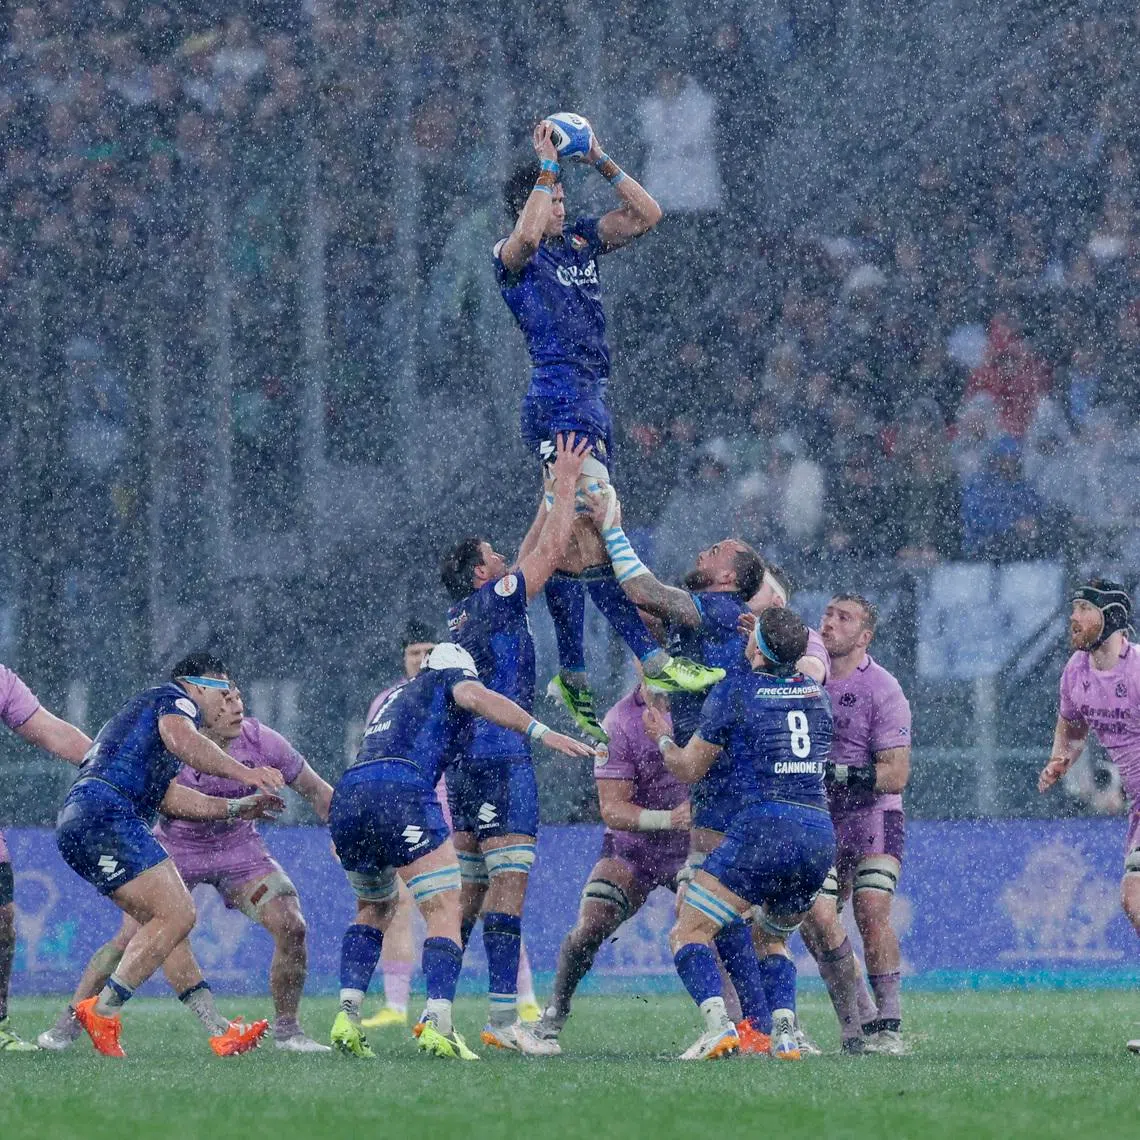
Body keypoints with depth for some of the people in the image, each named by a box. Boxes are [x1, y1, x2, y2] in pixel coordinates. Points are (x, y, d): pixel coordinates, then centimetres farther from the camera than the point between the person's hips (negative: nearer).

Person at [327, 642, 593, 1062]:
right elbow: (477, 698, -3)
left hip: (345, 795, 7)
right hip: (399, 794, -7)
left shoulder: (392, 696, 38)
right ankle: (436, 1021, -24)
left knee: (374, 909, 26)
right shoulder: (454, 680, 19)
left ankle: (348, 1013, 9)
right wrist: (541, 732, -11)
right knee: (444, 912, -5)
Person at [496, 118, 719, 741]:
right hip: (558, 400, -9)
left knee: (570, 543, 10)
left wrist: (602, 163, 5)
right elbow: (527, 235, -27)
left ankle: (571, 678, 12)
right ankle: (653, 660, -23)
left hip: (592, 401, 9)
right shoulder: (512, 256, -3)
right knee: (598, 536, -15)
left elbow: (646, 215, 15)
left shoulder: (580, 242, 18)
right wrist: (547, 167, -19)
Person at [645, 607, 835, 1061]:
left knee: (689, 933, -1)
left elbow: (689, 768, 10)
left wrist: (663, 738, 30)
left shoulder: (734, 691, 1)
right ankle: (784, 1034, 3)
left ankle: (718, 1025, -24)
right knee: (772, 938, 26)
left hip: (765, 828, -6)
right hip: (820, 835, 6)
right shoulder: (815, 691, 16)